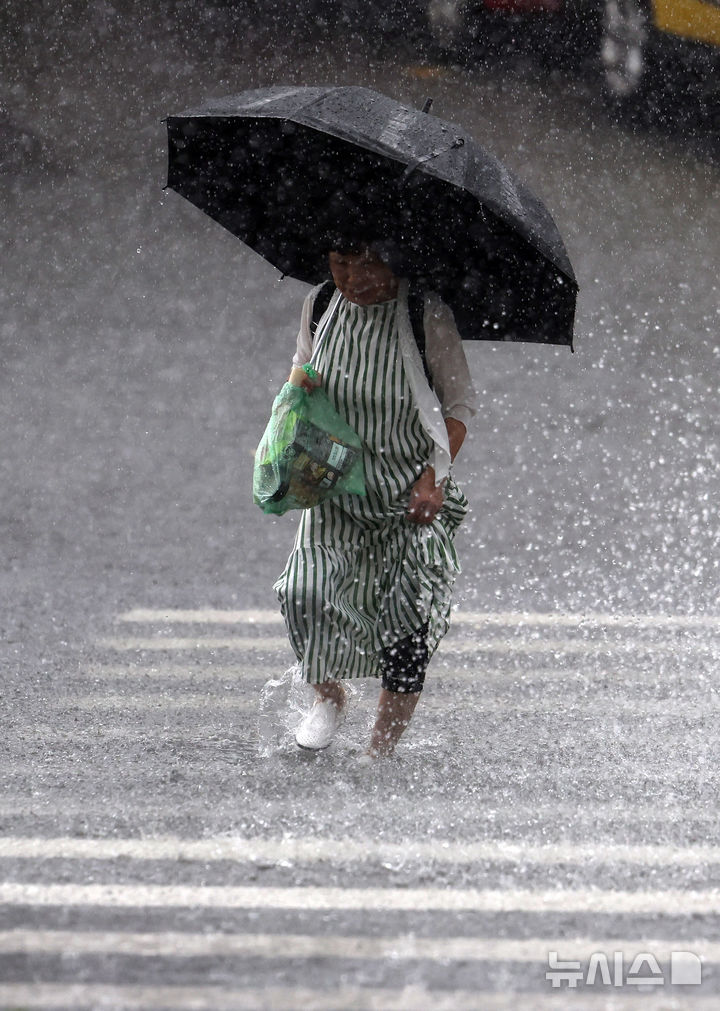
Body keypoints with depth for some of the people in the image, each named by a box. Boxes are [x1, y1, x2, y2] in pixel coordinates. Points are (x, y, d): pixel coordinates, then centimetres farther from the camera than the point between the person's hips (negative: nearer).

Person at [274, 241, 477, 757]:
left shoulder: (426, 313, -11)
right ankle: (328, 696, 10)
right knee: (307, 593, -18)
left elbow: (460, 401, -3)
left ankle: (382, 750, 3)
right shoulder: (320, 305, 0)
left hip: (413, 488, -2)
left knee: (407, 624, -9)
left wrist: (435, 477, -12)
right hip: (339, 487, 2)